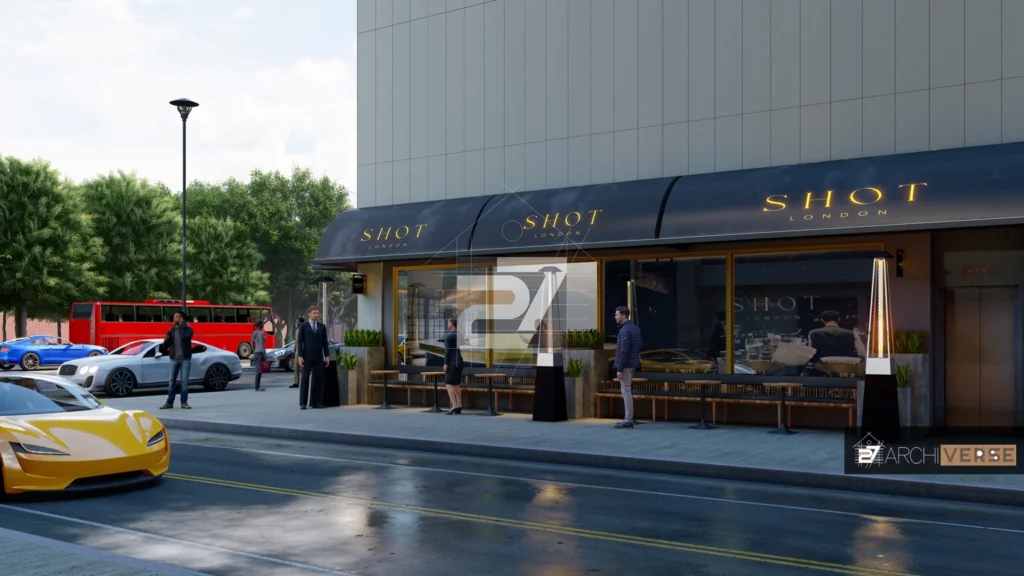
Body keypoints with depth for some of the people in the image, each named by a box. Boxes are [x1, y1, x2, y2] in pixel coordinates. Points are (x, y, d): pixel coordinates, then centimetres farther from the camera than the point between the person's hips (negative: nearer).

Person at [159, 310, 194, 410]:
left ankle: (184, 402, 6)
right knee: (171, 381, 3)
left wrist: (181, 326, -12)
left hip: (185, 359, -3)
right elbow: (166, 346, 10)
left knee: (184, 381, 0)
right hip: (174, 359, 3)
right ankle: (169, 402, 8)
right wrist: (166, 341, -12)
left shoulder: (188, 329, 0)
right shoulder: (172, 330, 9)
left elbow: (185, 337, -20)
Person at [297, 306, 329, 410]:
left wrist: (327, 356, 3)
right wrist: (299, 356, -10)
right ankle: (303, 403, 2)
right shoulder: (303, 326, 0)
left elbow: (325, 342, 10)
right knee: (305, 379, -2)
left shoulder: (322, 326, 9)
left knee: (318, 379, 0)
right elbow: (300, 342, -3)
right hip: (307, 357, -3)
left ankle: (316, 402, 4)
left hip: (318, 357, 3)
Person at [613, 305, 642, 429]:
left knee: (626, 391, -6)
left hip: (626, 365, -10)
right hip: (632, 364, 10)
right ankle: (628, 418, 18)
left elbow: (624, 351, -21)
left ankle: (628, 420, -3)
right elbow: (640, 345, 17)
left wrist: (619, 369, -19)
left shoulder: (625, 330, -17)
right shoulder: (635, 328, 12)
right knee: (627, 391, 15)